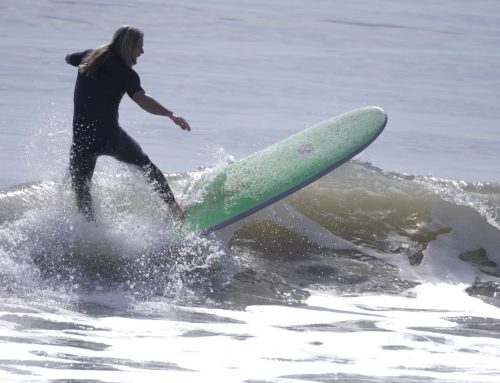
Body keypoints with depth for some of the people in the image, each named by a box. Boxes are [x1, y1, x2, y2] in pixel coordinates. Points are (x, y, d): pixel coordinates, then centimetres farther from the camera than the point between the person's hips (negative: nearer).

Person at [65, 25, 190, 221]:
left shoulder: (89, 57, 6)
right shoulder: (125, 74, -9)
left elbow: (68, 58, 30)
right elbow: (142, 100, -27)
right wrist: (171, 115, -35)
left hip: (82, 139, 2)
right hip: (110, 136, -2)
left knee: (81, 190, 11)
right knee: (145, 164, 22)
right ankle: (174, 207, 23)